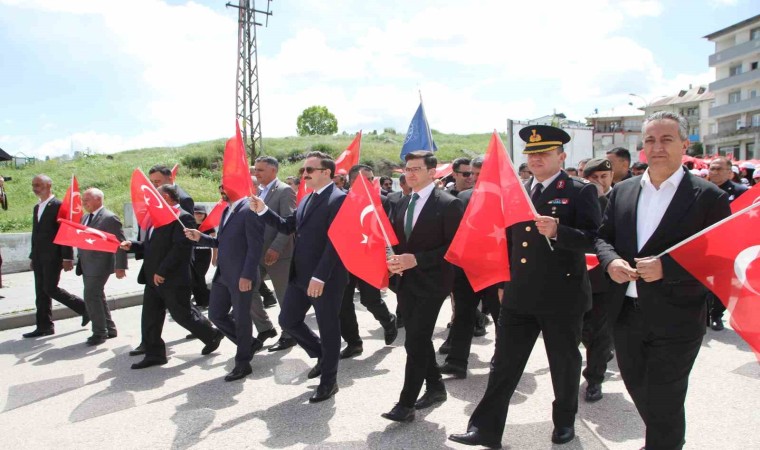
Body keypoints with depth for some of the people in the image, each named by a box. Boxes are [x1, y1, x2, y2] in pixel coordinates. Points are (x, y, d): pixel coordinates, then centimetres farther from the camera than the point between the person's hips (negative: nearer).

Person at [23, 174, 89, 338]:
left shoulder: (59, 206, -10)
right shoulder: (37, 208, 16)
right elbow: (36, 234, 20)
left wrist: (67, 258, -18)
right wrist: (33, 257, 19)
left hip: (53, 256, -8)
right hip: (39, 257, 8)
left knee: (50, 289, -9)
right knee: (41, 292, 9)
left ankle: (84, 307, 7)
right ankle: (44, 326, 16)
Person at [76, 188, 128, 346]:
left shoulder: (110, 218, -13)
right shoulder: (85, 217, 14)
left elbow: (120, 243, -15)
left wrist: (120, 266, -17)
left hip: (99, 265, -9)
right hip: (87, 266, 9)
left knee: (91, 297, -9)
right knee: (97, 297, 14)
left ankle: (99, 332, 3)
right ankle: (109, 329, 26)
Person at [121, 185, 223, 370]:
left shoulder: (183, 218, -15)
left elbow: (180, 247, -24)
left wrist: (162, 271, -23)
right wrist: (132, 245, 6)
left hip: (173, 280, -9)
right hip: (153, 279, 9)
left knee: (182, 315, 2)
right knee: (150, 317, 9)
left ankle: (212, 335, 23)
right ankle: (154, 353, 20)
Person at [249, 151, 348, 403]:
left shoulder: (339, 199, -14)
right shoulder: (307, 199, 15)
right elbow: (288, 227, 16)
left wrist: (319, 277, -24)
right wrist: (263, 211, 3)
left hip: (325, 279, -9)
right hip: (300, 276, 9)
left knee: (328, 328, 5)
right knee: (288, 320, 15)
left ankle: (329, 381, 23)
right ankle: (322, 355, 36)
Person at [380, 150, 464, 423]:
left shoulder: (449, 204, -10)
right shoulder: (402, 204, 11)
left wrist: (417, 259, -21)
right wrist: (393, 259, -6)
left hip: (431, 282, -7)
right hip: (405, 282, 7)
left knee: (415, 343, -7)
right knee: (419, 340, 16)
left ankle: (406, 404, 3)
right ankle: (435, 387, 33)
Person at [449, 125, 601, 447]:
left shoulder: (580, 191, -5)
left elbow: (593, 238, -14)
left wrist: (557, 232, -29)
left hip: (562, 295, -4)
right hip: (519, 295, 5)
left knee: (564, 364, 14)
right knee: (503, 363, 7)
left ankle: (564, 421, 36)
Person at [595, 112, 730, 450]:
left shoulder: (709, 197, -7)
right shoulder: (622, 191, 7)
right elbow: (603, 236, 10)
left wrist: (665, 267, -23)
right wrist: (611, 260, -11)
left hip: (675, 320, -5)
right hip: (626, 314, 5)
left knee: (663, 404, 4)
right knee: (638, 391, 21)